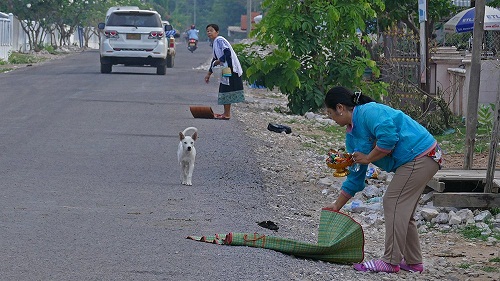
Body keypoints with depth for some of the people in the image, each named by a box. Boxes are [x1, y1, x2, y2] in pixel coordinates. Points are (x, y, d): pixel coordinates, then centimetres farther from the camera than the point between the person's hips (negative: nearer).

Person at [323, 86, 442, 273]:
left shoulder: (368, 112, -14)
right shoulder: (352, 135, 16)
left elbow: (389, 138, -28)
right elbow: (355, 175, 21)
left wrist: (368, 158, -14)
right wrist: (337, 206, 24)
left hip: (420, 157, -10)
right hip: (413, 162, 10)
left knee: (393, 203, -11)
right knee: (402, 209, 13)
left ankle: (391, 261, -9)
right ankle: (412, 261, 18)